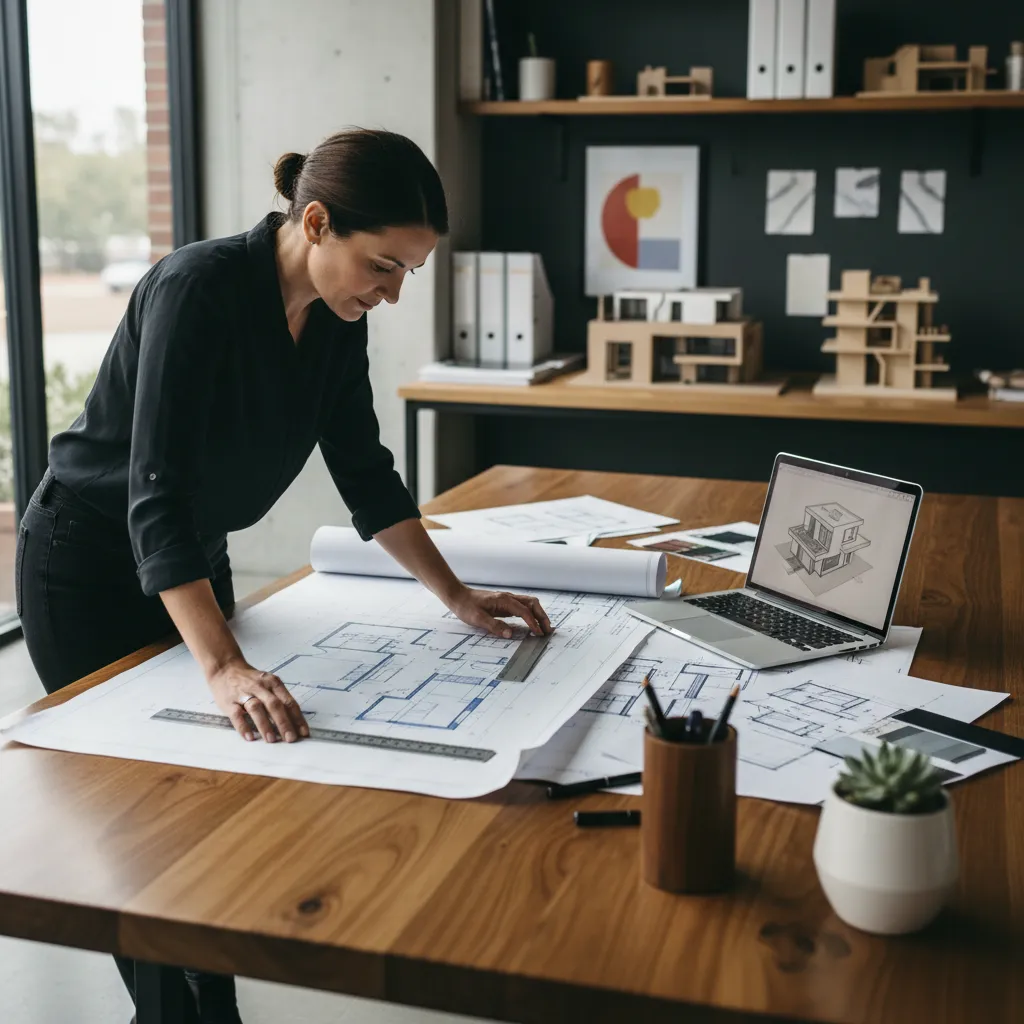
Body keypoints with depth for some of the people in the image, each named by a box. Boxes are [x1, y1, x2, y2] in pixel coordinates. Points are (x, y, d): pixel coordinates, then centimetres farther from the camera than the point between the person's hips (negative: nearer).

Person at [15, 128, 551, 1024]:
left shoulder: (336, 316, -7)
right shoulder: (201, 288, -30)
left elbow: (363, 468, 2)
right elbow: (156, 490, -36)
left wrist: (456, 595, -2)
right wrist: (225, 666, -45)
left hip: (195, 563, 7)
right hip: (93, 567, -7)